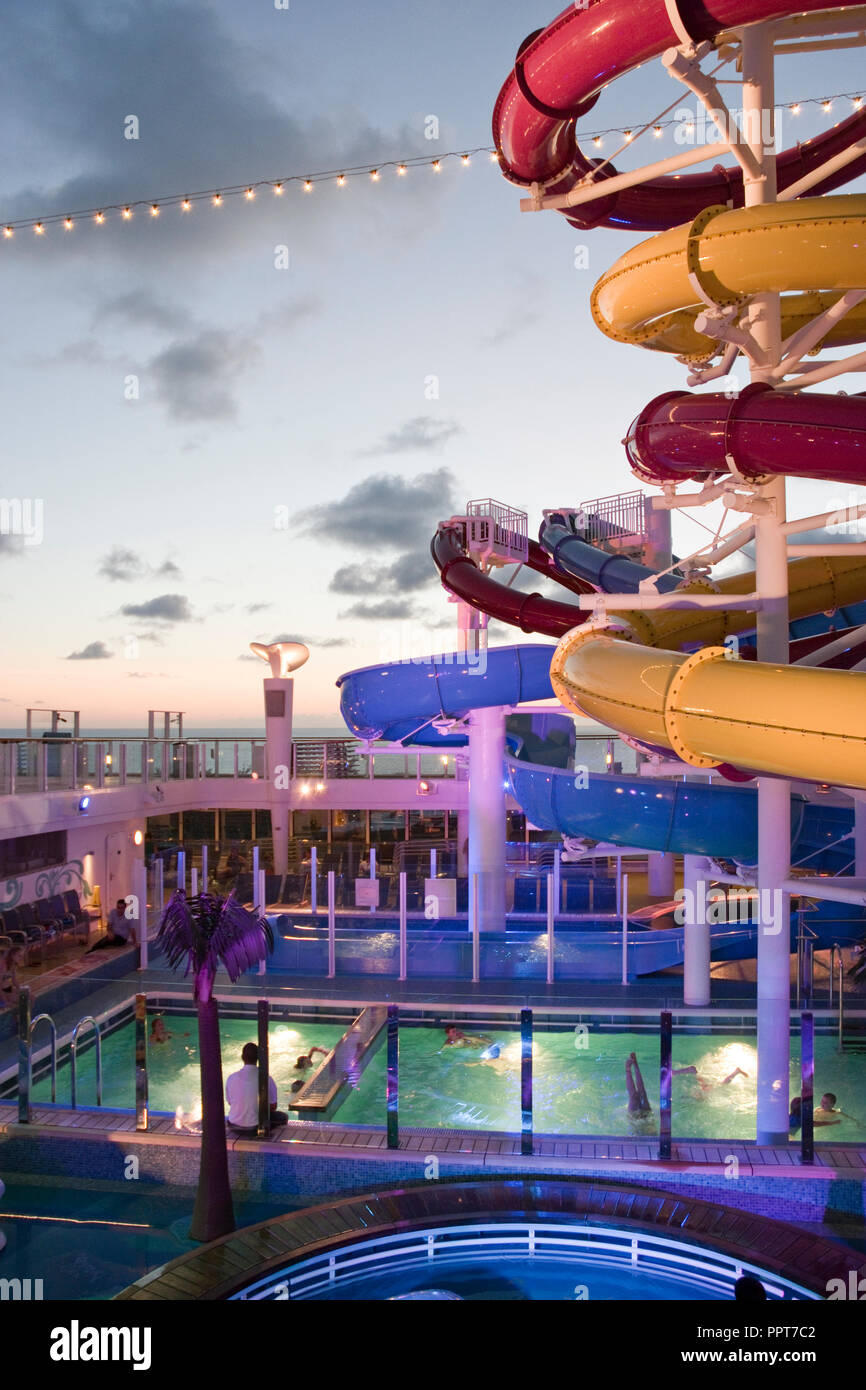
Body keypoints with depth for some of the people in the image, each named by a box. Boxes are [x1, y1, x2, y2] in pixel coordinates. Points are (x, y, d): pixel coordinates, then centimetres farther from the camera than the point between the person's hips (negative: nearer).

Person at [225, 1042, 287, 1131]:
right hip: (256, 1126, -3)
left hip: (234, 1125, 3)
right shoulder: (267, 1079, -17)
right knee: (283, 1117, 19)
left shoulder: (232, 1078, -11)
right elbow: (273, 1107, -7)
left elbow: (230, 1102, 4)